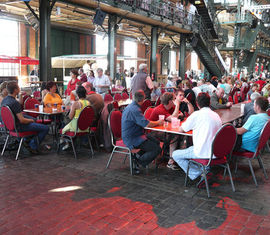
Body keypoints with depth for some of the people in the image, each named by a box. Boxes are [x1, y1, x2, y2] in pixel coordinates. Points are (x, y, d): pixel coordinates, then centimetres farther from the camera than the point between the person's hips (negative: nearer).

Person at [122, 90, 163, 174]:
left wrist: (156, 122, 10)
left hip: (131, 136, 10)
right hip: (132, 140, -10)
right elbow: (146, 124, -27)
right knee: (157, 149, -11)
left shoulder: (131, 106, 9)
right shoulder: (135, 110, -24)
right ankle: (136, 163, -5)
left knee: (156, 142, 13)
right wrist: (158, 122, -9)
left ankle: (137, 157, 8)